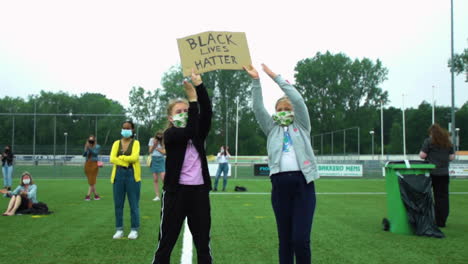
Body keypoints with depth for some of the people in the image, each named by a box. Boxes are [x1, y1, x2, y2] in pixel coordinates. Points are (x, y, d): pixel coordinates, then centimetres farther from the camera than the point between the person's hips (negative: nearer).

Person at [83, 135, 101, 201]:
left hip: (94, 164, -4)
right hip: (87, 164, 5)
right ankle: (96, 195, 15)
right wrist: (86, 150, -15)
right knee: (91, 181, 6)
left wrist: (89, 148, -25)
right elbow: (84, 155, 1)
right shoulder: (87, 146, 9)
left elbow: (95, 153, -17)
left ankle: (88, 195, -3)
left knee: (92, 181, -7)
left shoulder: (97, 146, -1)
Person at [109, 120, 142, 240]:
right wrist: (125, 162, -13)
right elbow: (112, 159, -2)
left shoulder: (135, 143, 2)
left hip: (132, 174, -3)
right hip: (118, 174, 3)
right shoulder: (116, 143, 11)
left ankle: (134, 230, 8)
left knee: (134, 204, 0)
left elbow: (134, 157, -13)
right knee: (118, 204, 6)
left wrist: (120, 157, -5)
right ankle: (119, 230, 15)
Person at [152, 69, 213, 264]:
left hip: (199, 191, 4)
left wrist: (199, 85, -14)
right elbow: (188, 132, -21)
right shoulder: (170, 135, -3)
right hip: (176, 191, -4)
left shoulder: (198, 134, 10)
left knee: (203, 243, 10)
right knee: (166, 242, 2)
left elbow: (206, 112, -4)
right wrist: (193, 98, -19)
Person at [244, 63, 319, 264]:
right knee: (284, 239, 5)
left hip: (303, 182, -2)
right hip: (280, 183, 2)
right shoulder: (272, 129, 19)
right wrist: (256, 80, -2)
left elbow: (298, 100, 0)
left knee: (301, 239, -10)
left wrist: (276, 77, 0)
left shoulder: (301, 126, 13)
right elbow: (258, 108, 7)